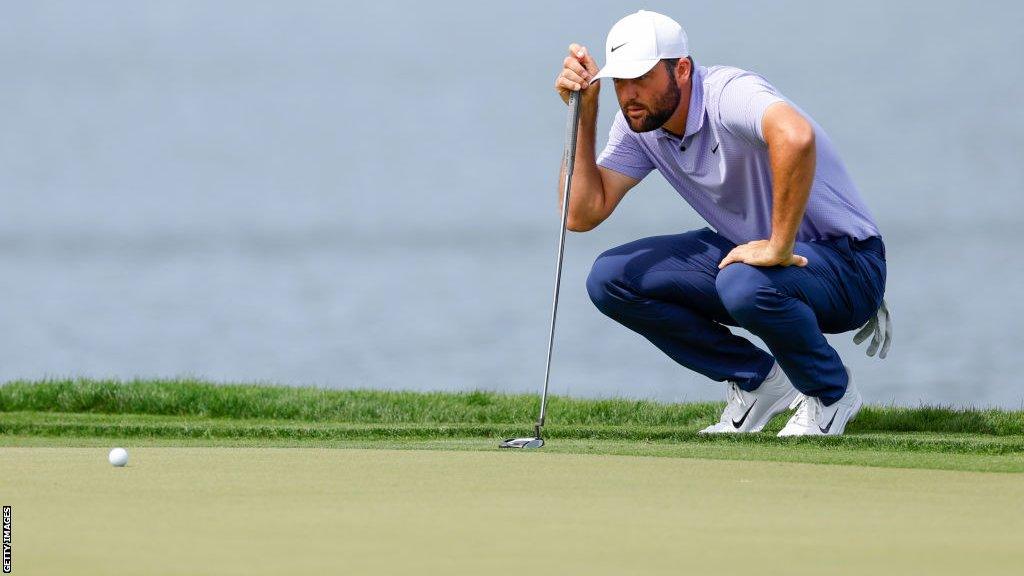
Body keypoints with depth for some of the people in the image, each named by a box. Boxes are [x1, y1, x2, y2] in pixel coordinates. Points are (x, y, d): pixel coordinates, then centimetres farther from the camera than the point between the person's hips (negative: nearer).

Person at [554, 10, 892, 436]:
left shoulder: (728, 94, -27)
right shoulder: (637, 123, -1)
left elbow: (796, 136, -49)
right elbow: (582, 215, -4)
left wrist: (780, 246, -41)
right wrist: (584, 114, -10)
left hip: (845, 262, -8)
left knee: (745, 284, -40)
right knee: (610, 279, -6)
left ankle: (830, 394, -8)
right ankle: (757, 381, 6)